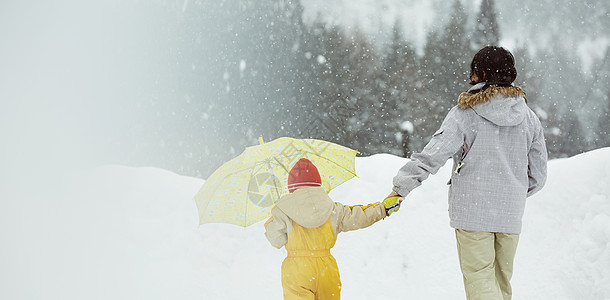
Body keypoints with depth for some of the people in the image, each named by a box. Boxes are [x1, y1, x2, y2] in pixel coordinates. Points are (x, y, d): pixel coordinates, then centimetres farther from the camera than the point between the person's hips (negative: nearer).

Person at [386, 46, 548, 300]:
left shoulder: (465, 113, -7)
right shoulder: (528, 117, 8)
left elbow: (433, 155, -13)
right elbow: (538, 175, 13)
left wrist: (401, 186, -8)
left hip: (472, 212, -5)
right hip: (511, 214, 5)